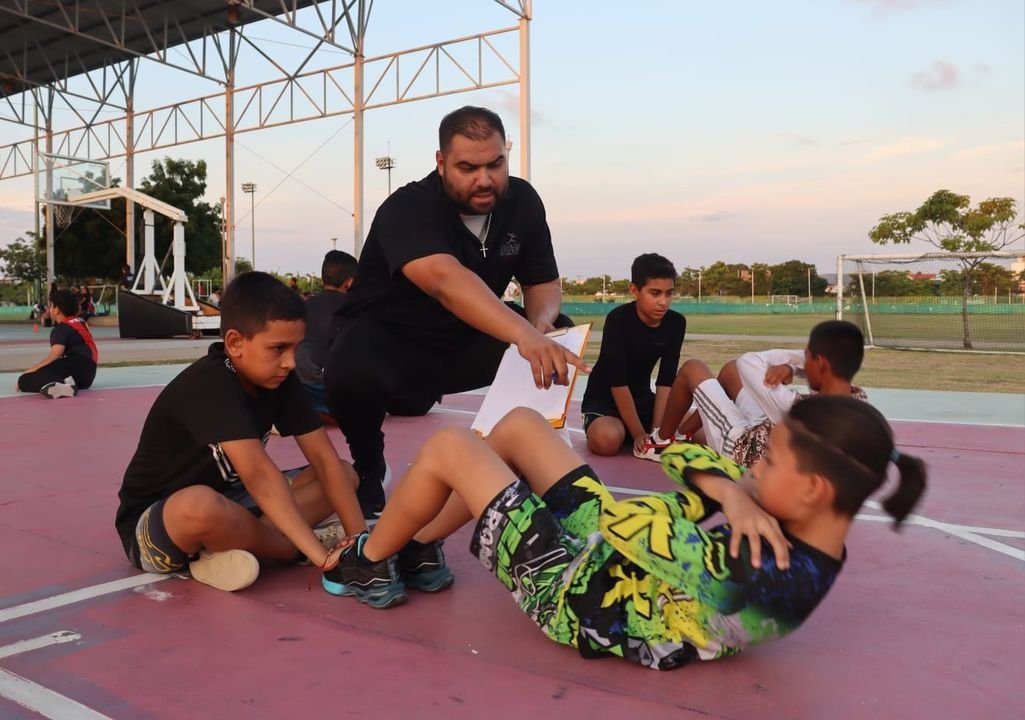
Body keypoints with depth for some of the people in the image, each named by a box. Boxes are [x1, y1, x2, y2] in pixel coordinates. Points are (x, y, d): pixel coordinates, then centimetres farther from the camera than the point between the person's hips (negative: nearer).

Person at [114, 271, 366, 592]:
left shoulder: (280, 379, -9)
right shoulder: (209, 384, -30)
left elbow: (324, 457, -12)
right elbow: (258, 474, -40)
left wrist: (360, 537, -22)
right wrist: (320, 554, -44)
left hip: (228, 501, 7)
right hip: (152, 524, -7)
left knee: (345, 475, -3)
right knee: (200, 505, -43)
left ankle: (228, 547, -14)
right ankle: (295, 549, -15)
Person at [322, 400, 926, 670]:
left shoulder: (757, 573, -36)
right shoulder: (805, 543, -8)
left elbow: (620, 521, -31)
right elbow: (684, 458, -6)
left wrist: (728, 499, -15)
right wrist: (733, 493, -27)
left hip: (571, 592, -8)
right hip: (609, 557, 9)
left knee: (449, 446, -3)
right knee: (520, 422, 13)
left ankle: (365, 564, 26)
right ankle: (420, 547, 30)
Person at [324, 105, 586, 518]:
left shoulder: (522, 201, -7)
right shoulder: (408, 208, -26)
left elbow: (543, 282, -2)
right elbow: (445, 280, -46)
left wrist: (540, 325, -26)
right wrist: (524, 335, -60)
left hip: (467, 342, 5)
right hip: (388, 340, -4)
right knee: (353, 372, -37)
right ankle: (368, 467, -3)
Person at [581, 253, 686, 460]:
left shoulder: (676, 323, -8)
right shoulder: (618, 320, -23)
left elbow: (666, 381, -9)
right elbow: (617, 381, -24)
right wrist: (639, 434, -25)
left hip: (641, 398, 6)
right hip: (604, 398, -5)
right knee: (608, 439, -36)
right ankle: (593, 429, 2)